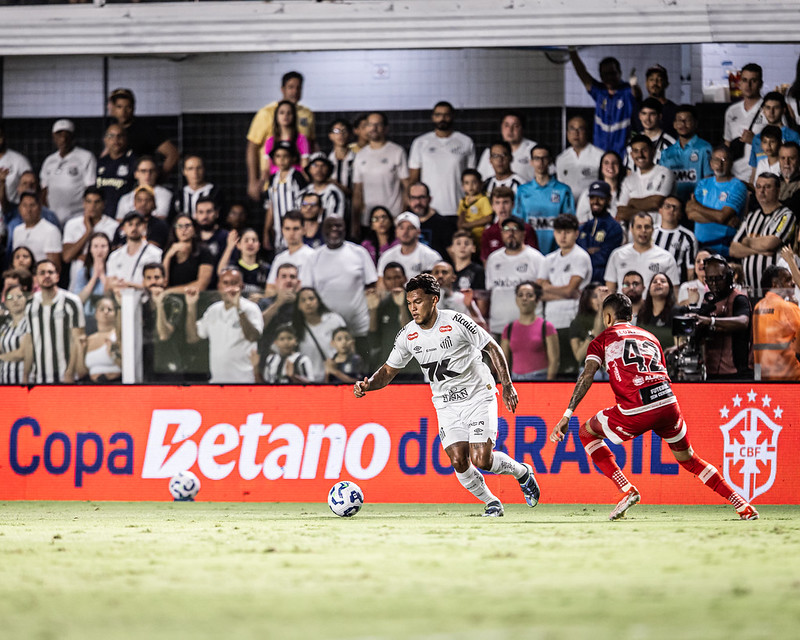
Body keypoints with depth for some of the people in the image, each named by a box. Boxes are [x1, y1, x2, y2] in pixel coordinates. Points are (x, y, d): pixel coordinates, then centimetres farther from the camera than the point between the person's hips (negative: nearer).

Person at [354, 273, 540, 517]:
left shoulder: (456, 322, -16)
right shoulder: (407, 336, -3)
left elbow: (492, 348, -6)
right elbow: (388, 371, 7)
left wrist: (507, 385, -11)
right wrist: (367, 385, -14)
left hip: (478, 398, -4)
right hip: (446, 406, 4)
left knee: (481, 460, -15)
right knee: (459, 462, -11)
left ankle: (522, 472, 15)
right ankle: (491, 503, 12)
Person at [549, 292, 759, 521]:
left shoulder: (603, 339, 15)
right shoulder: (649, 337, 28)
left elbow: (587, 376, 1)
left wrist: (567, 416, -4)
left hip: (635, 412, -4)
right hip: (668, 402, 4)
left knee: (586, 432, 21)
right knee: (688, 459, 23)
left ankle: (626, 489, 7)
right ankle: (743, 506, 17)